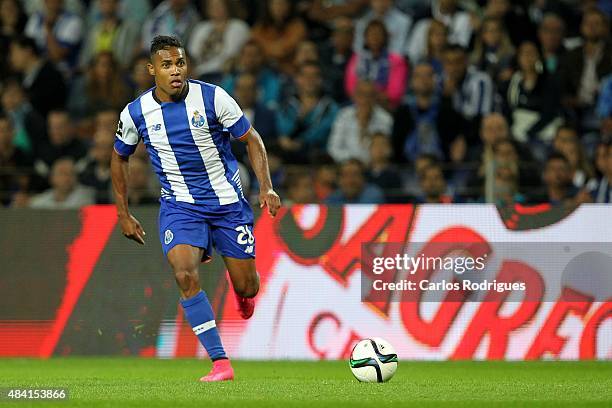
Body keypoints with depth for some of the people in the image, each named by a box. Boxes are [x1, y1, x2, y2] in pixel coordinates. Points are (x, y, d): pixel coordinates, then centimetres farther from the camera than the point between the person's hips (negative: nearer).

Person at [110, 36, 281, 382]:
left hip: (228, 201, 0)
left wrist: (266, 187, -14)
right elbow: (120, 158, 11)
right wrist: (124, 214, 11)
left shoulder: (212, 97, -12)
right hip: (180, 205, 0)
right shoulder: (136, 113, -7)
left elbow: (252, 139, -2)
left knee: (246, 287, 2)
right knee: (185, 275, -25)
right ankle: (220, 363, -19)